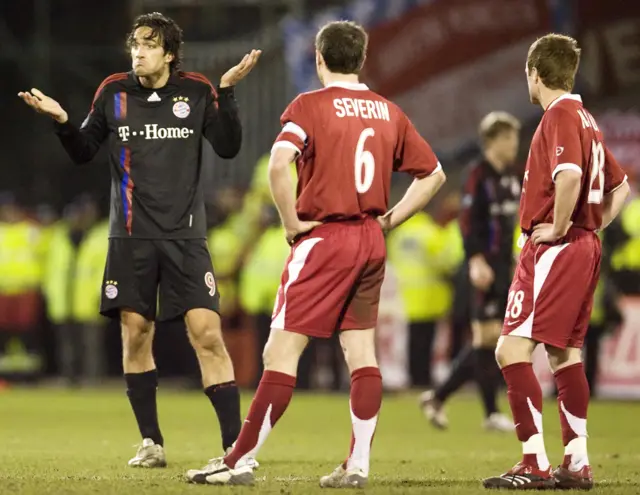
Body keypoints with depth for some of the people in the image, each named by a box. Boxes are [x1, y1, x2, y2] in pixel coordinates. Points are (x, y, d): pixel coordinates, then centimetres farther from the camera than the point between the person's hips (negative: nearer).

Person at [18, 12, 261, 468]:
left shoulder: (197, 92, 1)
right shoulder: (113, 93, 4)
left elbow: (228, 148, -3)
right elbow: (83, 153, 10)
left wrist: (227, 91, -12)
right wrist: (62, 122, -8)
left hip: (185, 234, -2)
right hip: (131, 237, 2)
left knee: (207, 333, -11)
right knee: (135, 334, 2)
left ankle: (235, 443, -10)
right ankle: (151, 443, 15)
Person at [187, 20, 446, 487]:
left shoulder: (310, 105, -7)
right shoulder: (389, 112, 9)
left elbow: (279, 164, -23)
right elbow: (433, 174, 14)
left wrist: (292, 222, -11)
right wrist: (389, 220, 12)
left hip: (323, 238, -6)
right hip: (370, 241, 6)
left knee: (282, 351, -6)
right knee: (361, 351, 10)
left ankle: (240, 462, -7)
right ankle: (358, 464, 8)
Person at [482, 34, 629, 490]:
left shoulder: (559, 116, -12)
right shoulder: (585, 119, 17)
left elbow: (569, 175, -30)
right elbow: (620, 186, 26)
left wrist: (559, 228, -19)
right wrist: (593, 226, 16)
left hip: (554, 248, -10)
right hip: (585, 248, 10)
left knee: (513, 349, -12)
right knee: (565, 353, 14)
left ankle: (536, 465, -16)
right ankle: (577, 464, 14)